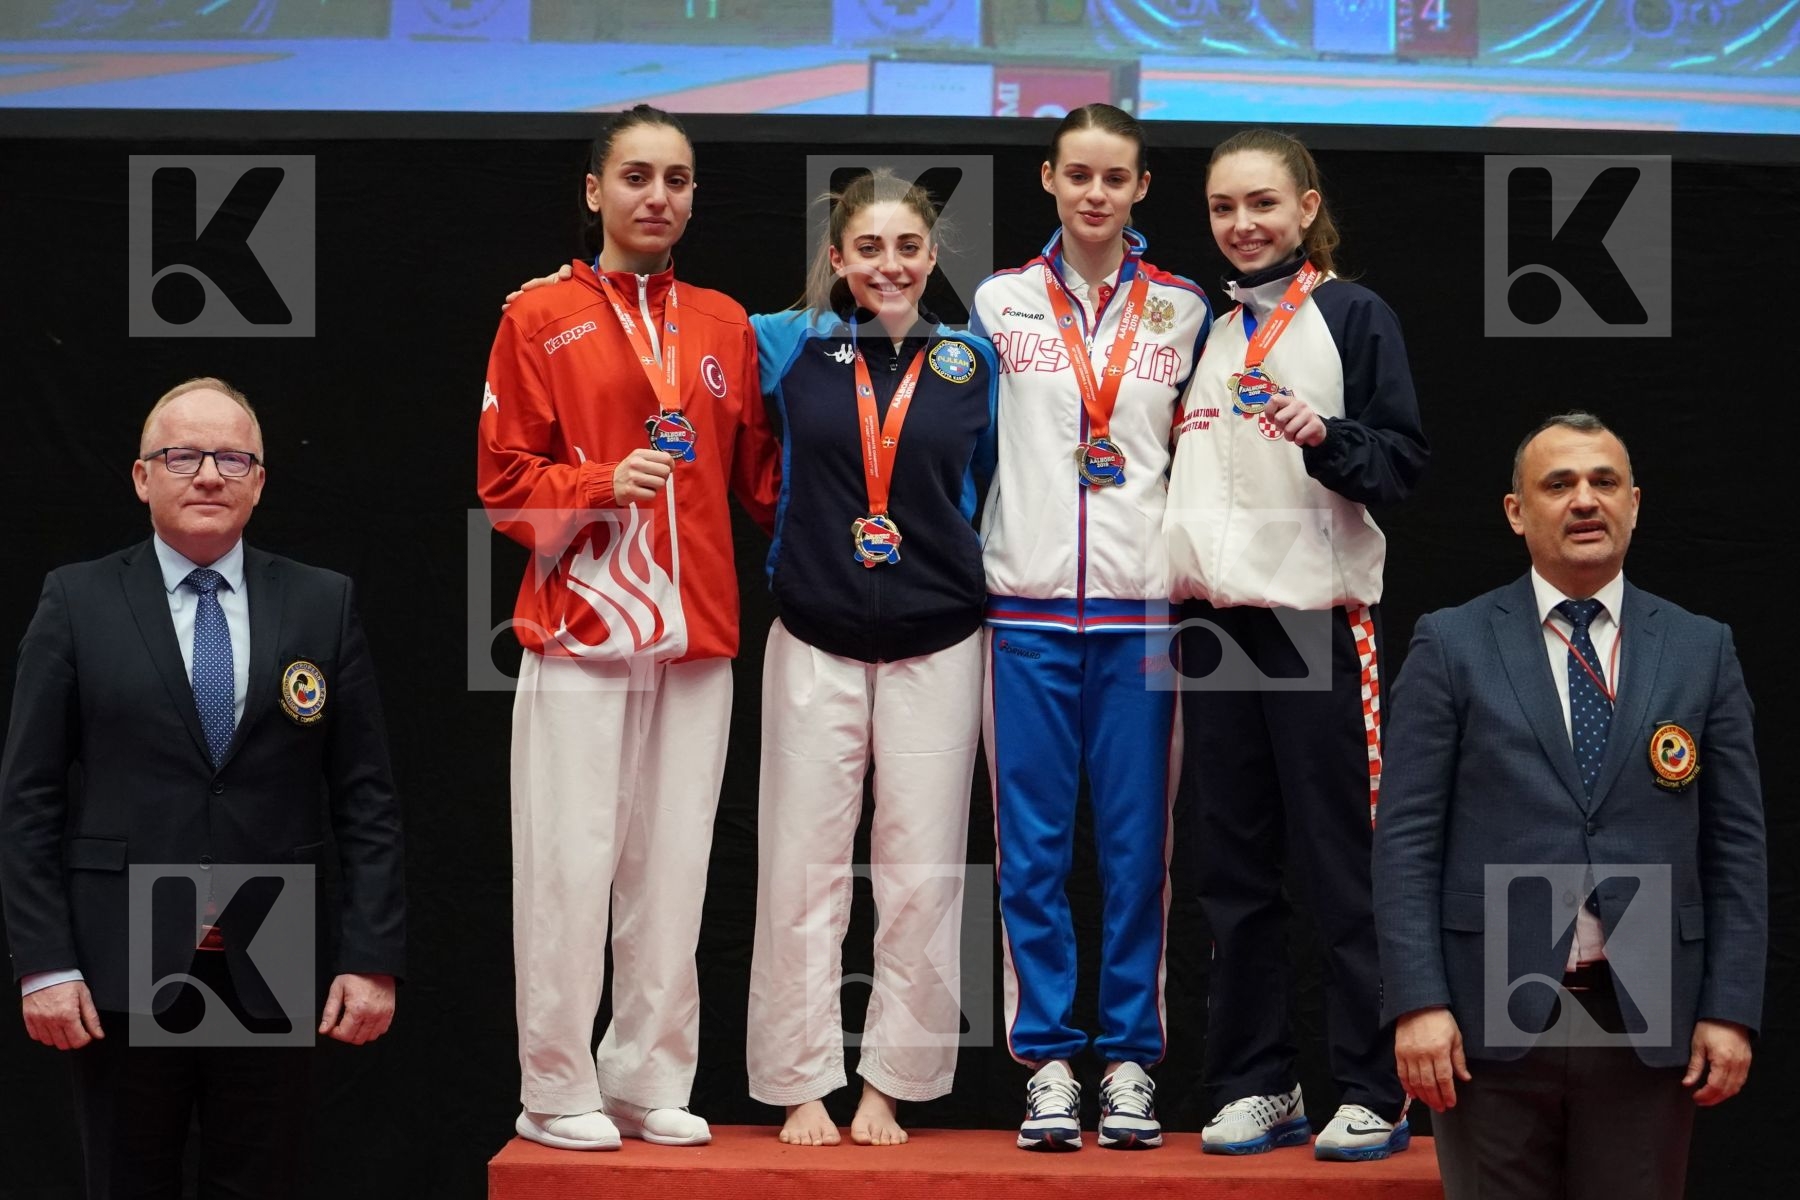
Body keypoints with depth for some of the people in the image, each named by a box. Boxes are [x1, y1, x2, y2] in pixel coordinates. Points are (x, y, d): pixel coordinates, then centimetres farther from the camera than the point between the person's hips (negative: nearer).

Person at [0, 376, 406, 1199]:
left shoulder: (323, 605, 6)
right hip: (121, 974, -1)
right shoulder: (77, 603, 3)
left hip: (272, 974, 1)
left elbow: (366, 799, 5)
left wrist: (373, 956, -3)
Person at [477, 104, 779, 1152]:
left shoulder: (726, 326, 13)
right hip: (581, 633, -3)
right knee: (570, 864, -4)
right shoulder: (541, 321, 2)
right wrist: (604, 484, -15)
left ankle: (652, 1082, 12)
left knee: (673, 867, 4)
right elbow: (504, 480, -1)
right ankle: (559, 1093, 3)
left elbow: (759, 473, 16)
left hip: (698, 640, 4)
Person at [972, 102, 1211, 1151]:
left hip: (1142, 604, 0)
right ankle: (1048, 1058, 6)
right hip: (1027, 599, 0)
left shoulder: (1184, 310, 9)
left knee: (1137, 841, 0)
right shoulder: (1000, 303, 9)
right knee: (1032, 844, 0)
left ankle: (1132, 1058, 7)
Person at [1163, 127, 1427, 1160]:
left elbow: (1405, 460, -5)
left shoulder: (1355, 316, 0)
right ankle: (1258, 1085, 14)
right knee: (1235, 868, 7)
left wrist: (1327, 435, -22)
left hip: (1321, 617, -6)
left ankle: (1375, 1094, 0)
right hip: (1214, 615, 6)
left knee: (1343, 862, -5)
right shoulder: (1205, 331, 16)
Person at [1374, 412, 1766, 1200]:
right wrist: (1418, 1002, -9)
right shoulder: (1451, 646, 4)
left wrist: (1731, 1009, 0)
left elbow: (1736, 846, 7)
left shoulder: (1702, 651, 9)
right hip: (1492, 1017, -1)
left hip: (1649, 1023, 2)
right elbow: (1407, 839, 0)